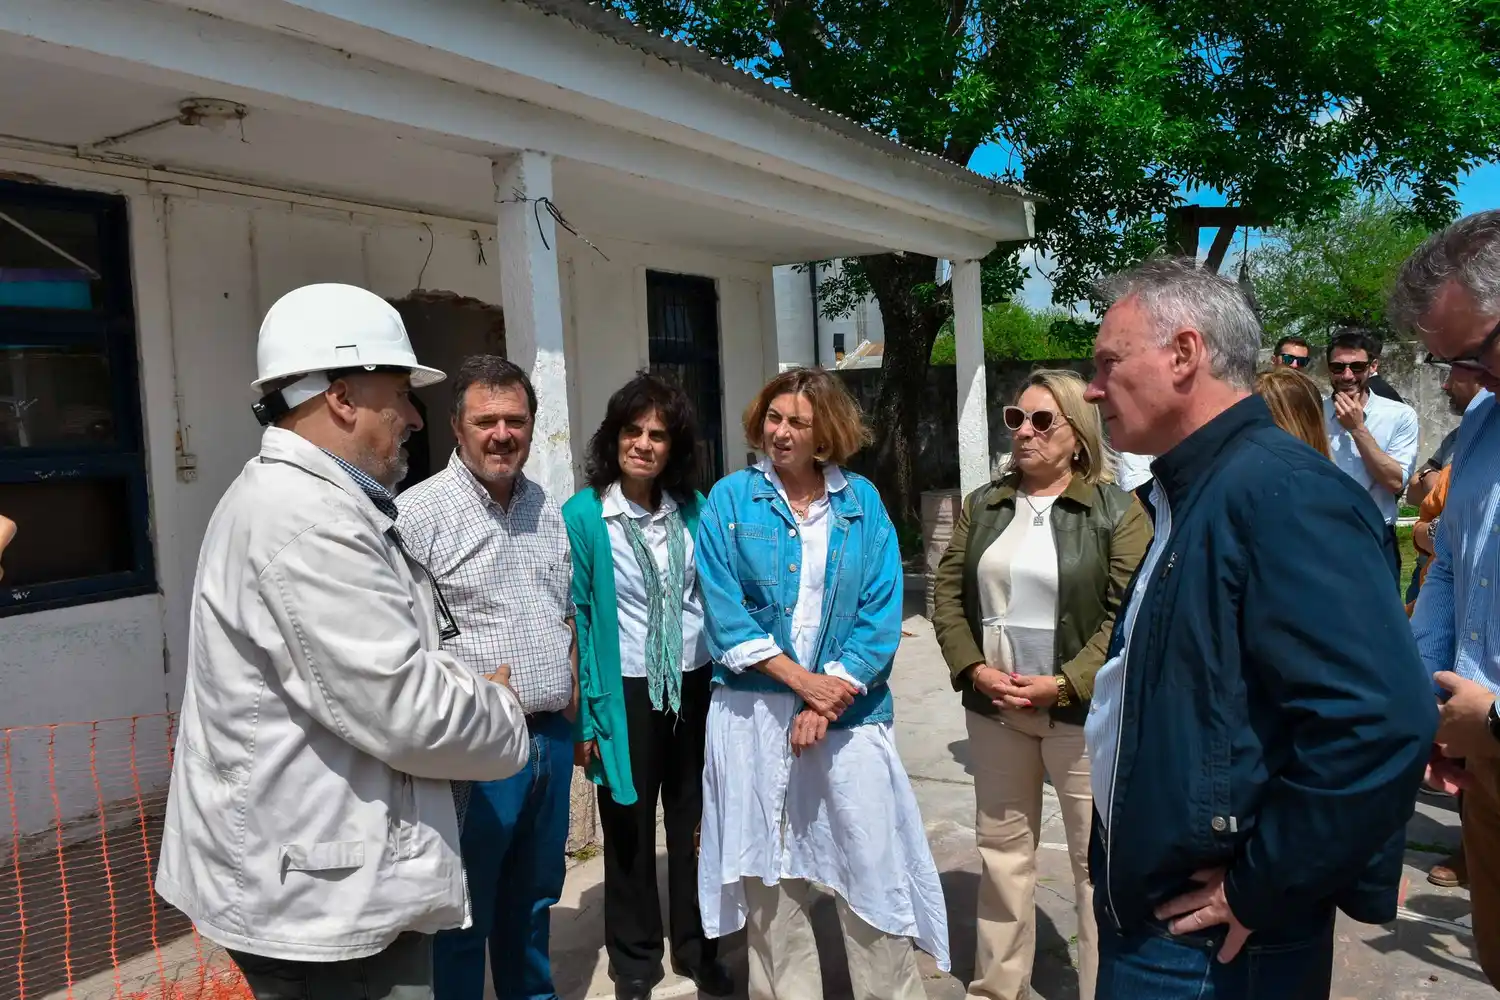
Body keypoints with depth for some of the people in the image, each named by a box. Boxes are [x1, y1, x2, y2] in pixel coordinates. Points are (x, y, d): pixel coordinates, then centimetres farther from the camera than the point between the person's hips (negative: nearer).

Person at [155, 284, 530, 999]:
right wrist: (501, 716, -7)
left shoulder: (295, 497, 12)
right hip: (324, 897, -10)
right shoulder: (305, 517, -24)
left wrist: (470, 687, 6)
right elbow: (409, 714, -26)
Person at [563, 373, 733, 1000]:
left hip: (696, 683, 3)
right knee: (629, 829, 12)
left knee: (695, 823, 14)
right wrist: (586, 712, -9)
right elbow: (576, 617, -8)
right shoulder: (583, 515, -9)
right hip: (628, 690, -3)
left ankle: (697, 949, 34)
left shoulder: (694, 509, 3)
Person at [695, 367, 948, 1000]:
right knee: (768, 873, 10)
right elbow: (724, 611, -6)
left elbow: (882, 612, -3)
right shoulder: (731, 499, 1)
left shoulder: (863, 503, 3)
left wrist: (829, 697, -12)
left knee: (872, 866, 5)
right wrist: (802, 680, -12)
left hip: (848, 708, 0)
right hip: (754, 708, 0)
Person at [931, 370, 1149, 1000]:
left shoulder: (1116, 510, -5)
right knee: (1002, 851, 14)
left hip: (1082, 710, -4)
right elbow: (948, 594, 8)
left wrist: (1065, 685, -18)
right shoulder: (983, 505, 9)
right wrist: (974, 669, -7)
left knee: (1098, 860, 5)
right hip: (993, 708, 5)